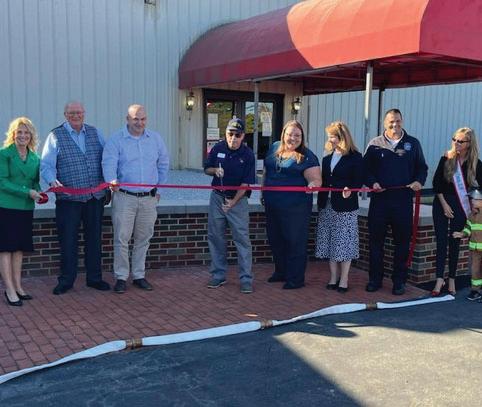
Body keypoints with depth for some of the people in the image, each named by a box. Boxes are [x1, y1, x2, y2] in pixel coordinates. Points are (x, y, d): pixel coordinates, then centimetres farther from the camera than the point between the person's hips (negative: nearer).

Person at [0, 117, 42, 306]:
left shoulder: (35, 158, 10)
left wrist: (39, 192, -7)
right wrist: (28, 192, -19)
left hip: (26, 208, 5)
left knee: (19, 248, 11)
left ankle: (18, 286, 19)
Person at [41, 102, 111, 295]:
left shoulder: (95, 133, 12)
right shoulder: (55, 136, 2)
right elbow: (46, 165, -6)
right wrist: (53, 181, -24)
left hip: (95, 197, 3)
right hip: (68, 198, -3)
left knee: (94, 239, 11)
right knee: (68, 241, 3)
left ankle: (94, 278, 23)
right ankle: (66, 280, 17)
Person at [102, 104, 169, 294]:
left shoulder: (156, 138, 8)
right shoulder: (115, 140, -3)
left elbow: (163, 165, 16)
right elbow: (109, 163, -15)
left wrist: (159, 189, 14)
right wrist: (112, 180, -35)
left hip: (149, 198, 4)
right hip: (124, 198, -3)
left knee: (143, 239, 11)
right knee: (122, 239, -3)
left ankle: (139, 275, 23)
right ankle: (121, 277, 9)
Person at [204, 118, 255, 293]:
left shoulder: (248, 154, -10)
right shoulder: (218, 148, -1)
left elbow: (246, 183, -11)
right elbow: (206, 169, 11)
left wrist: (233, 202, -20)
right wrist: (215, 170, -13)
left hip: (238, 200, -3)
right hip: (217, 197, 3)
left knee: (242, 239, -5)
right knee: (216, 238, 8)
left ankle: (246, 279, 2)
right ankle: (218, 275, 20)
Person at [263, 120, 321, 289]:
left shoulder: (307, 156, -9)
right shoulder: (274, 148, 8)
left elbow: (316, 180, -14)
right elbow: (266, 172, 19)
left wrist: (312, 185, -36)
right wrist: (263, 192, 19)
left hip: (295, 208, -6)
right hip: (272, 205, 7)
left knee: (295, 242, 2)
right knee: (275, 240, 17)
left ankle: (296, 279, 15)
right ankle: (280, 272, 35)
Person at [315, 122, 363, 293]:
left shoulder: (355, 157, -6)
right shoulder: (327, 158, 12)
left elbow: (358, 181, -9)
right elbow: (323, 182, 14)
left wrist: (350, 190, -27)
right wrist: (320, 204, 7)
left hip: (346, 207, -6)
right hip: (327, 206, 6)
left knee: (344, 243, 1)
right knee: (330, 242, 9)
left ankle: (343, 280, 10)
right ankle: (333, 278, 19)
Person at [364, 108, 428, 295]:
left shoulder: (413, 143, 8)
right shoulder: (375, 144, 6)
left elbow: (421, 167, 11)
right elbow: (366, 168, 5)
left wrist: (419, 181, -8)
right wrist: (372, 182, -13)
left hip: (403, 201, 0)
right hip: (379, 199, 0)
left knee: (402, 241, 6)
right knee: (376, 240, 5)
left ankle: (399, 281, 18)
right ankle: (375, 279, 17)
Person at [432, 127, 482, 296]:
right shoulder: (446, 159, -4)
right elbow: (436, 183, -2)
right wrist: (444, 204, -6)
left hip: (460, 207, 0)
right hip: (441, 204, 0)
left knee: (455, 243, 7)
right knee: (441, 242, -3)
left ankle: (451, 279, 15)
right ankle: (439, 279, -3)